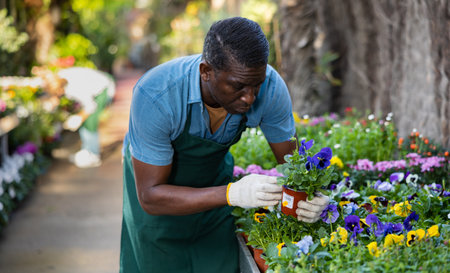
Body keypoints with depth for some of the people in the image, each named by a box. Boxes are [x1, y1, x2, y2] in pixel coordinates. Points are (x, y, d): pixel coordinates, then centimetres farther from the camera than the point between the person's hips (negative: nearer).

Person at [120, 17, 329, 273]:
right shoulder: (156, 95, -39)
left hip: (215, 175, 3)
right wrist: (232, 194, -48)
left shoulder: (270, 87, -29)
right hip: (158, 182, -2)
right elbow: (150, 197, -35)